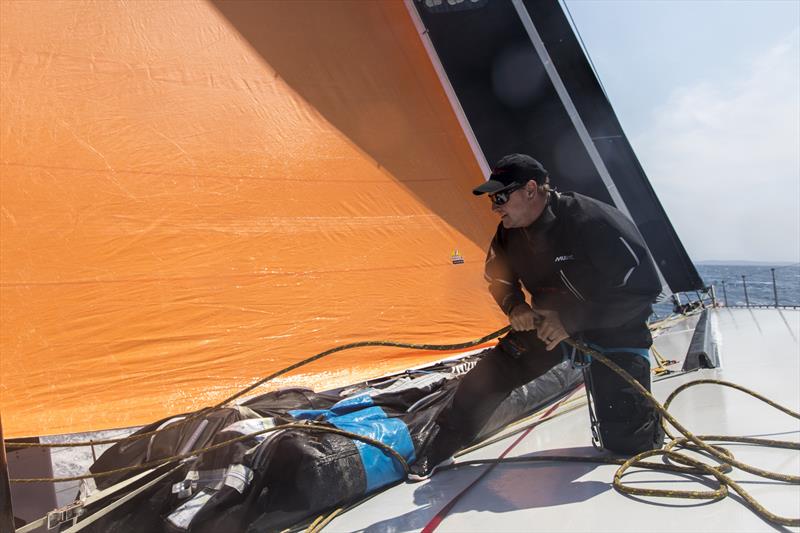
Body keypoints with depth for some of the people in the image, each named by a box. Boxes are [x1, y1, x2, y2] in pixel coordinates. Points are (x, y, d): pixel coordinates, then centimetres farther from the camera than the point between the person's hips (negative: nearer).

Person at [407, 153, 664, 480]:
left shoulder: (593, 221, -29)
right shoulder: (509, 233, -8)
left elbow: (644, 288, -28)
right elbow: (499, 277, 11)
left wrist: (573, 320, -31)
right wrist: (515, 306, -12)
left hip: (612, 328, -4)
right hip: (548, 322, 5)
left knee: (624, 442, -13)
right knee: (489, 374, -14)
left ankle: (646, 414, 23)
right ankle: (437, 450, 2)